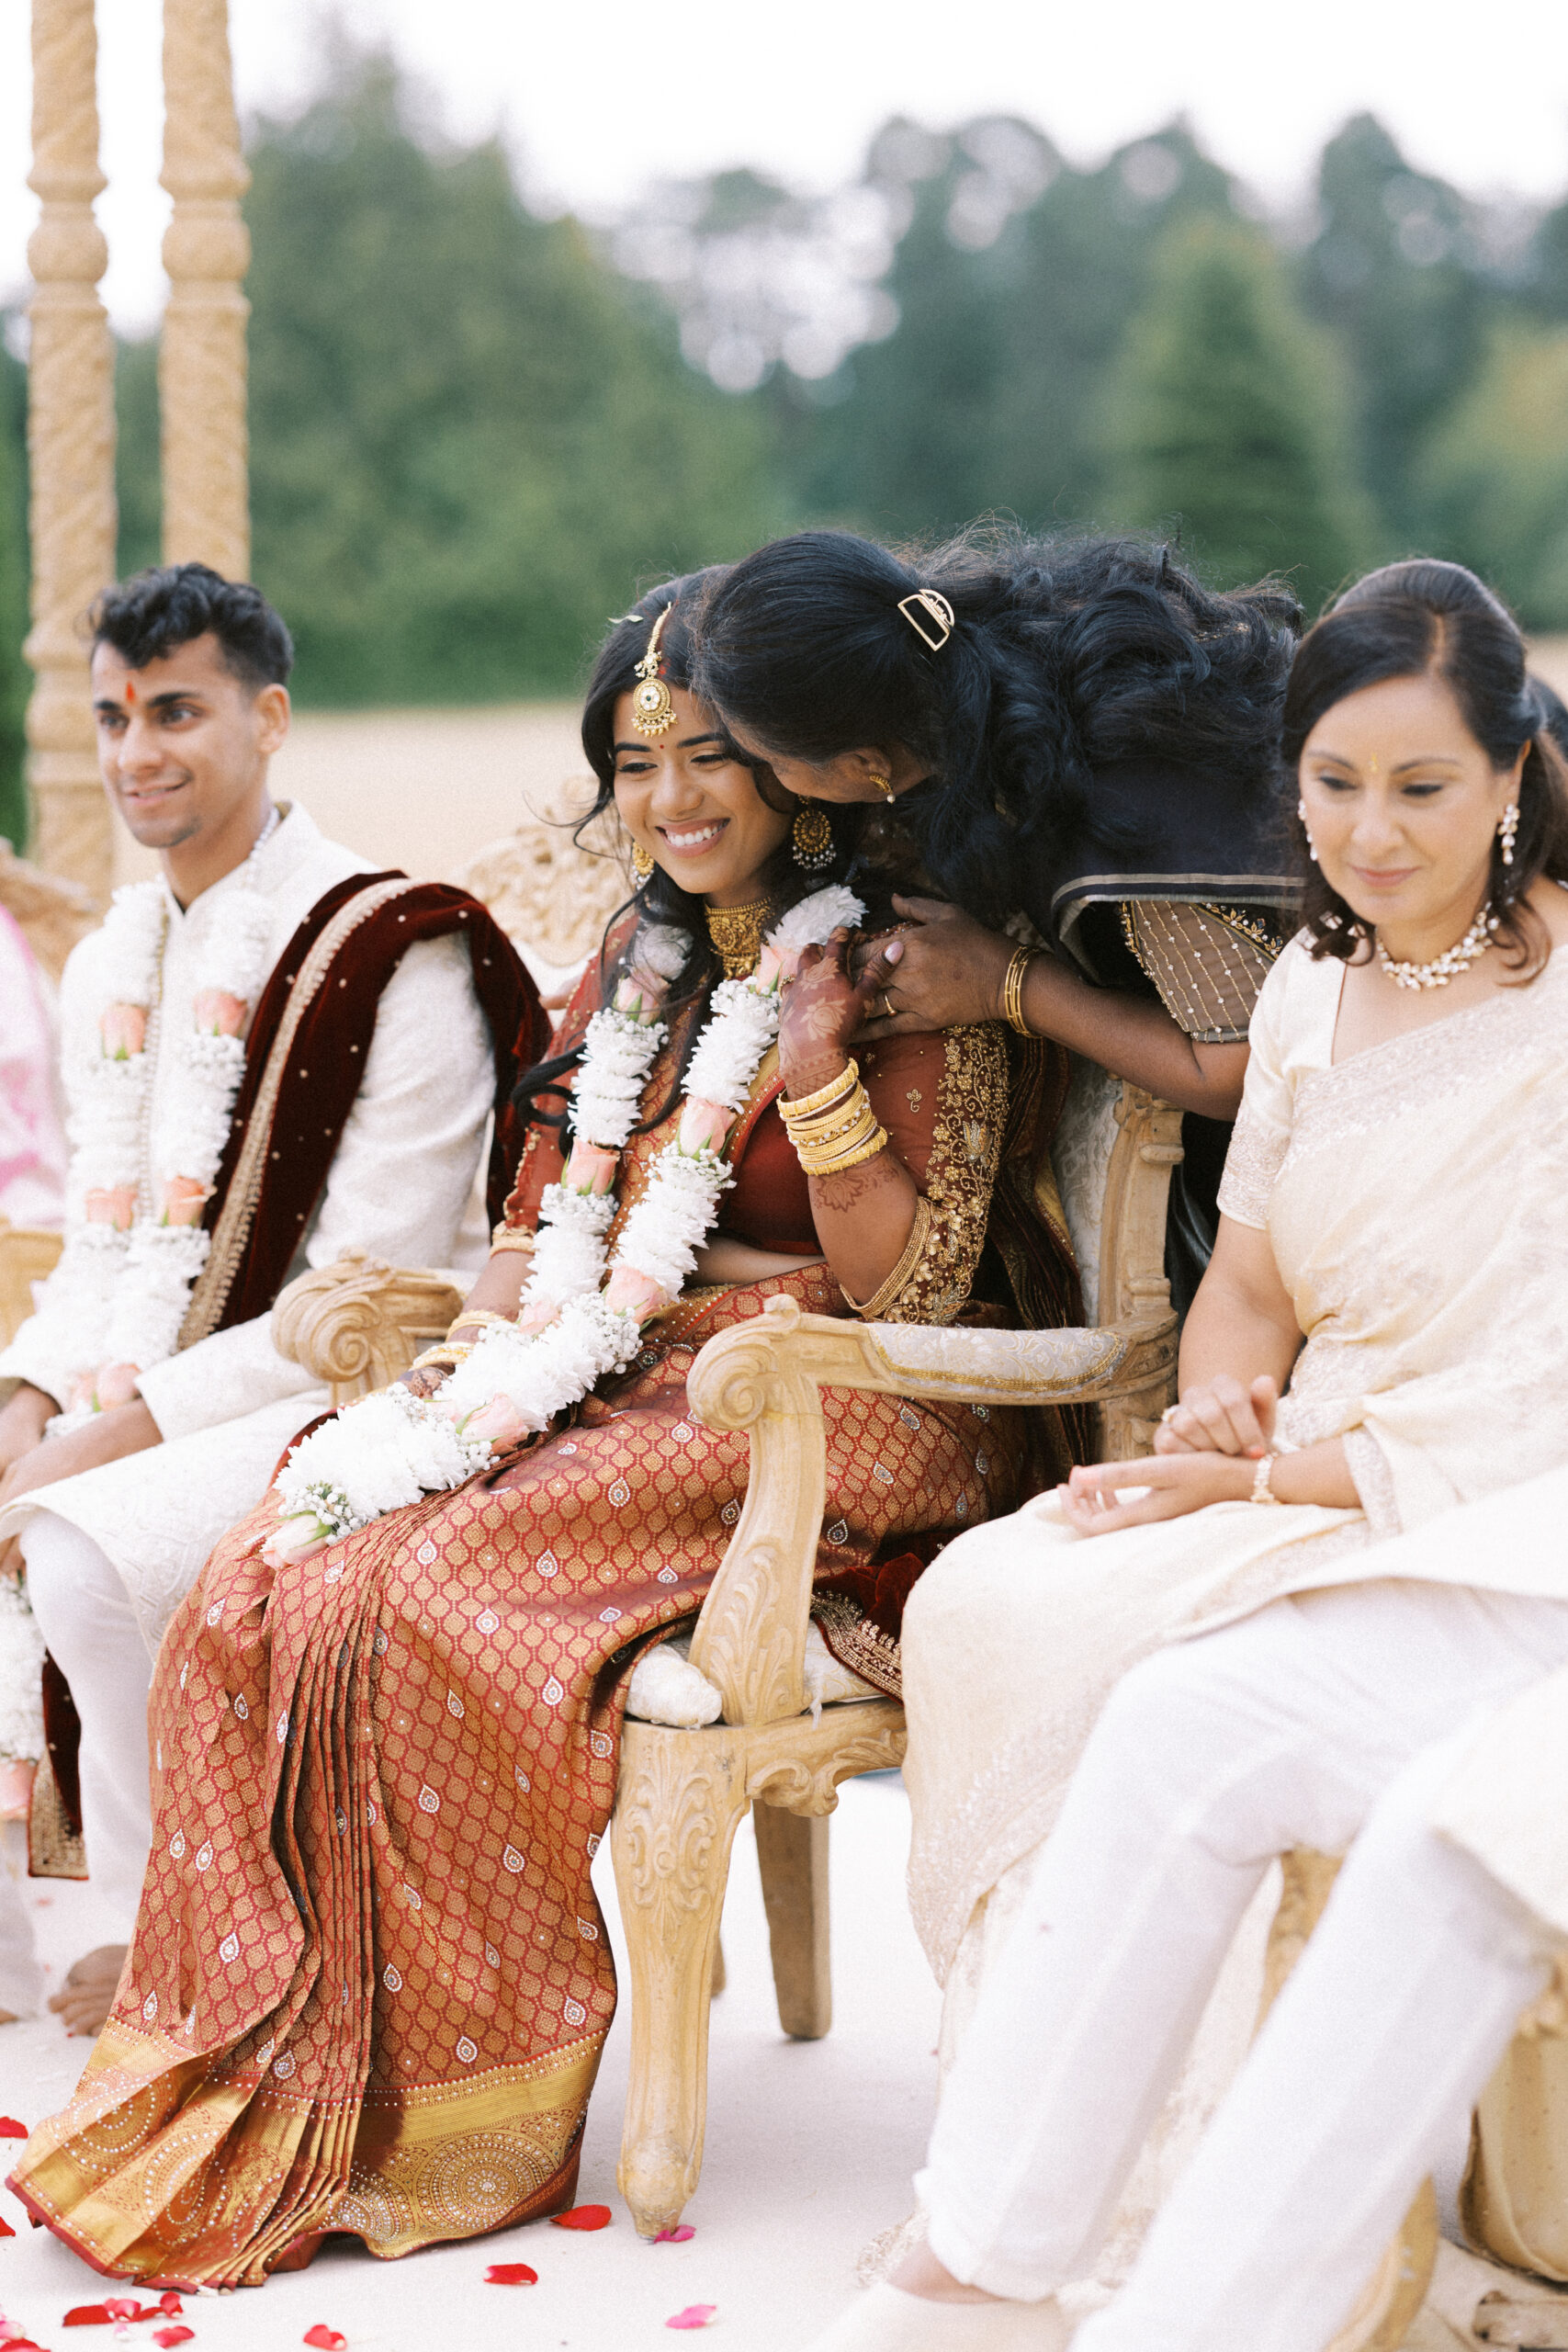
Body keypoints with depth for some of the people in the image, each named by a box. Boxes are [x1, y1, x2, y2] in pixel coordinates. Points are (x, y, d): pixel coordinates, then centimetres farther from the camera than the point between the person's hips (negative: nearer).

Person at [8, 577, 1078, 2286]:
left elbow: (908, 1296, -11)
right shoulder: (641, 970, 16)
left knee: (434, 1599, -28)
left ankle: (436, 2126, -15)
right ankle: (253, 2094, -12)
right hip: (610, 1391, 7)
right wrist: (485, 1357, -1)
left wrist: (818, 1080, -23)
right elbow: (546, 1222, 19)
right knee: (270, 1583, -17)